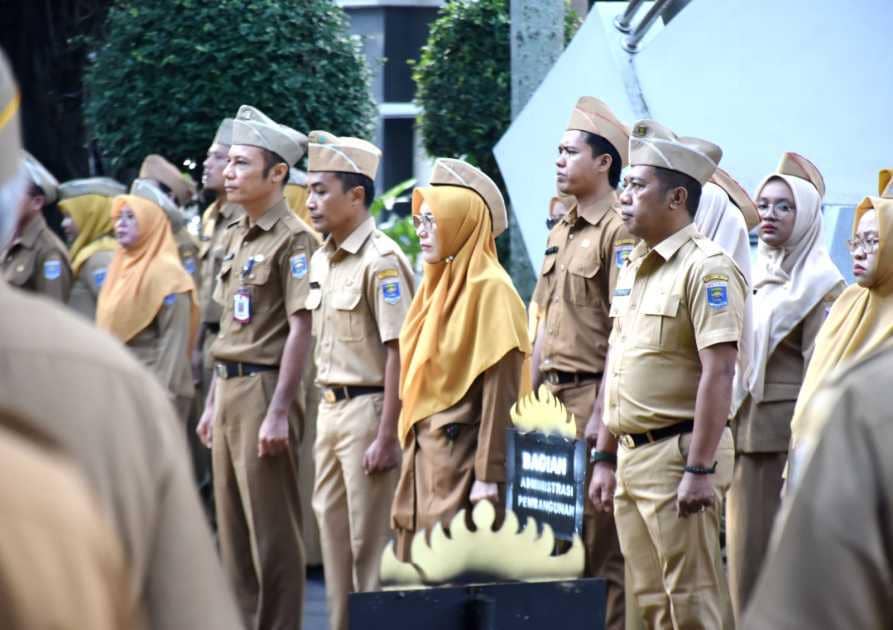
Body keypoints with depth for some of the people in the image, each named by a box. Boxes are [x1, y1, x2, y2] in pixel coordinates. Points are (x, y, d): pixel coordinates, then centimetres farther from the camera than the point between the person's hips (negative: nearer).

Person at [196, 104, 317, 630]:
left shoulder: (294, 239, -11)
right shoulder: (236, 236, 15)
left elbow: (300, 329, -16)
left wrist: (279, 412, -20)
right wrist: (214, 402, 18)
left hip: (263, 388, -9)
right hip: (227, 388, 9)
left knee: (271, 528, -3)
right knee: (233, 526, 12)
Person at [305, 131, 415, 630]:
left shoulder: (381, 260, -15)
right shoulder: (321, 260, 11)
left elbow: (400, 352, -18)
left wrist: (386, 436, -21)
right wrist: (328, 413, 16)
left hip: (368, 407, -9)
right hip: (331, 407, 9)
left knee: (371, 542, -4)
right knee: (334, 533, 13)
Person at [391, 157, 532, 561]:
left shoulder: (490, 289, -12)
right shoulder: (439, 284, 14)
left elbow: (501, 392, -16)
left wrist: (489, 475, -19)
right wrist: (411, 445, 16)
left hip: (462, 452, -9)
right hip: (424, 453, 9)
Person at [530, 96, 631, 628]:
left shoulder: (619, 232, -11)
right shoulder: (561, 232, 18)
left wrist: (601, 416, -19)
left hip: (595, 393, -9)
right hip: (555, 395, 9)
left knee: (600, 541, -6)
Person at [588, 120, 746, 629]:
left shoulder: (706, 268, -12)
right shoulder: (633, 269, 16)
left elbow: (718, 374, -18)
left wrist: (700, 469, -22)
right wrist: (605, 458, 18)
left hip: (678, 452, -9)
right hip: (632, 455, 9)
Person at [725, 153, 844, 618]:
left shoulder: (819, 285, -6)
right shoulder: (755, 279, 16)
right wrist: (728, 431, 15)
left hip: (788, 436, -7)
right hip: (745, 435, 7)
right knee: (746, 552, 8)